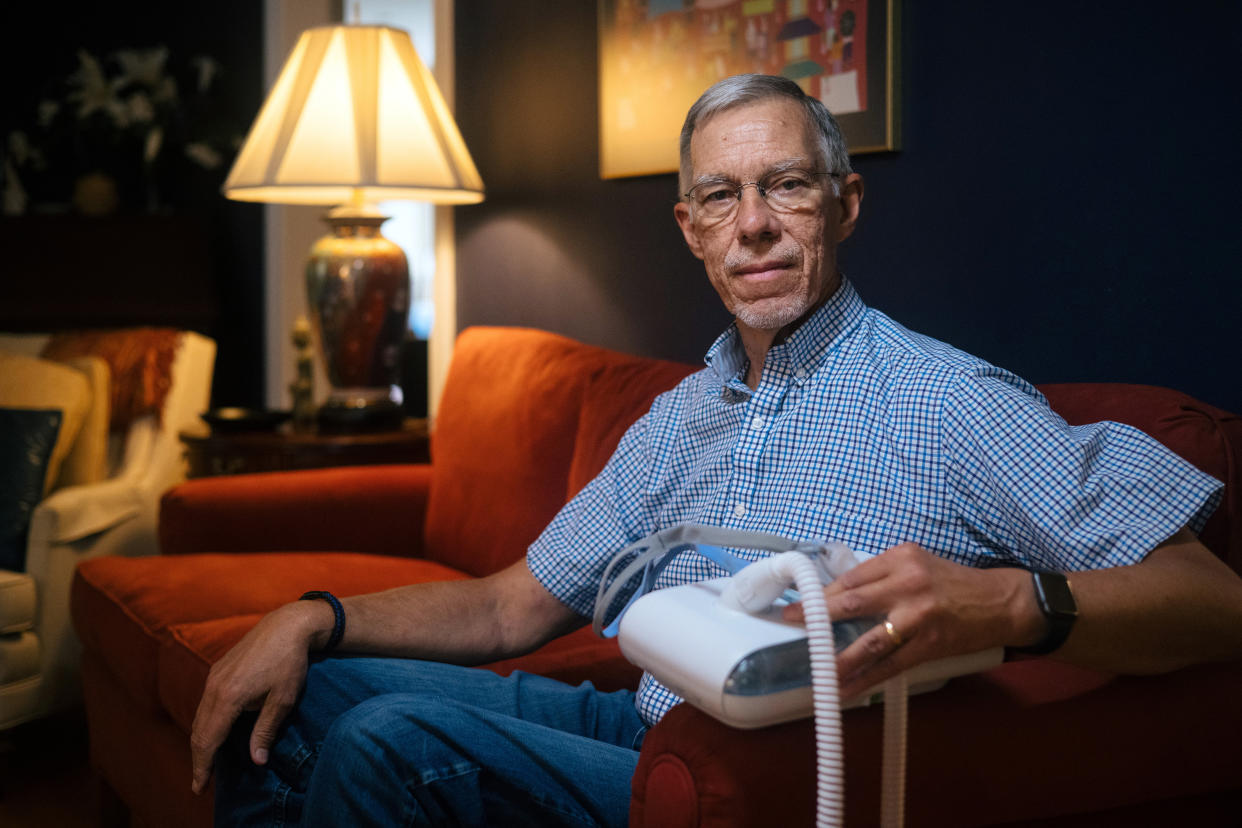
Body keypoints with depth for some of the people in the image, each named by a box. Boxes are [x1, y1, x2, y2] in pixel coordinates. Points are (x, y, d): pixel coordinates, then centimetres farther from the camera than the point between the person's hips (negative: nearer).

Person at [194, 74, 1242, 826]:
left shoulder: (944, 404, -11)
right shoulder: (677, 421, 14)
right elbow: (514, 609, 14)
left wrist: (1011, 604, -39)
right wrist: (317, 618, -2)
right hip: (633, 721, 7)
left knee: (392, 740, -26)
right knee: (290, 698, 1)